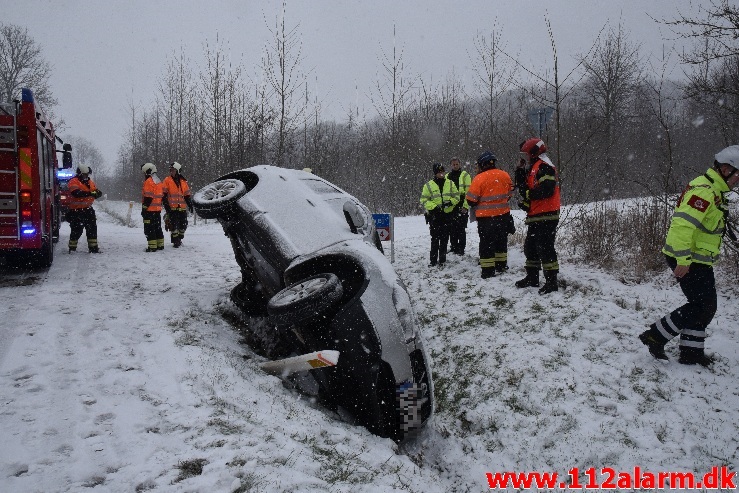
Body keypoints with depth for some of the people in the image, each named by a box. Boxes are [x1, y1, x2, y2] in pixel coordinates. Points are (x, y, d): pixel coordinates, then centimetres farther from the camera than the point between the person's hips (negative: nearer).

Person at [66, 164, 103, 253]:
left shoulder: (90, 182, 14)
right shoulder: (73, 182, -9)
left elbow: (97, 192, 11)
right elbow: (76, 193, -26)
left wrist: (97, 193, -15)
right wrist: (90, 193, -33)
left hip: (88, 209, 7)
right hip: (77, 210, -7)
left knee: (92, 228, 7)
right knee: (76, 230, -3)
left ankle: (93, 247, 13)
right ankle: (72, 247, 9)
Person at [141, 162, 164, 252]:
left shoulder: (149, 181, -13)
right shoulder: (158, 181, 16)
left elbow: (148, 197, -18)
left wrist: (144, 208, -16)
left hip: (150, 209, -9)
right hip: (158, 209, 9)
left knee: (149, 228, -6)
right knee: (157, 227, 15)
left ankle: (152, 246, -7)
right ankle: (160, 245, 19)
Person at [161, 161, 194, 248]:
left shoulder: (183, 181, 13)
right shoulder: (167, 181, 2)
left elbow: (187, 195, 18)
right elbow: (164, 195, -3)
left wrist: (190, 205, 11)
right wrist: (166, 206, -11)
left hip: (182, 208, 4)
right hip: (172, 208, -4)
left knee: (183, 225, 8)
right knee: (174, 225, -5)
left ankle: (179, 239, 26)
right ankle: (175, 241, 5)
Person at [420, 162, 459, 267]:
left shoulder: (450, 183, 7)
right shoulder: (428, 186, 0)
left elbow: (457, 196, 10)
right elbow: (424, 200, -1)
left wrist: (451, 202, -10)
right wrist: (434, 207, -15)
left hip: (447, 215, 2)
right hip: (434, 215, -2)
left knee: (444, 239, 6)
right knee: (435, 239, -1)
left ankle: (442, 260, 15)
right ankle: (433, 260, 7)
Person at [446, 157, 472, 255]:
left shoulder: (465, 175, 0)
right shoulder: (447, 176, 16)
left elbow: (468, 192, -6)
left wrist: (465, 206, -14)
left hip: (462, 206, -5)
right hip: (450, 206, 5)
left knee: (461, 228, -4)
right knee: (452, 228, 9)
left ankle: (461, 248, 1)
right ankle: (453, 247, 19)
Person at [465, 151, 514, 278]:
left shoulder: (479, 178, -16)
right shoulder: (505, 175, 1)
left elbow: (471, 200, -13)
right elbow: (509, 193, 14)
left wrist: (476, 206, 8)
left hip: (486, 216, -5)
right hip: (503, 215, 5)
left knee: (486, 243, 2)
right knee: (501, 240, 19)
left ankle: (488, 270, 1)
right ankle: (501, 265, 29)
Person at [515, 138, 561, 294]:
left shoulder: (543, 167, -12)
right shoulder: (533, 168, 21)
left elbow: (546, 189, -24)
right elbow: (523, 187, 18)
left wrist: (528, 194, -13)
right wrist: (520, 171, 6)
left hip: (546, 216, -11)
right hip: (536, 216, 11)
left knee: (545, 247, -11)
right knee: (530, 246, 15)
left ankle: (551, 281, -7)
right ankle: (532, 278, 25)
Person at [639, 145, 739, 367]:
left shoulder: (713, 191, 16)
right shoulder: (703, 191, -20)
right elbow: (683, 224, -29)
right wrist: (683, 260, -30)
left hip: (699, 260, 11)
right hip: (689, 261, -11)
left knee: (706, 306, 13)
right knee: (702, 306, -8)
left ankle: (691, 351, 20)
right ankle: (655, 336, -1)